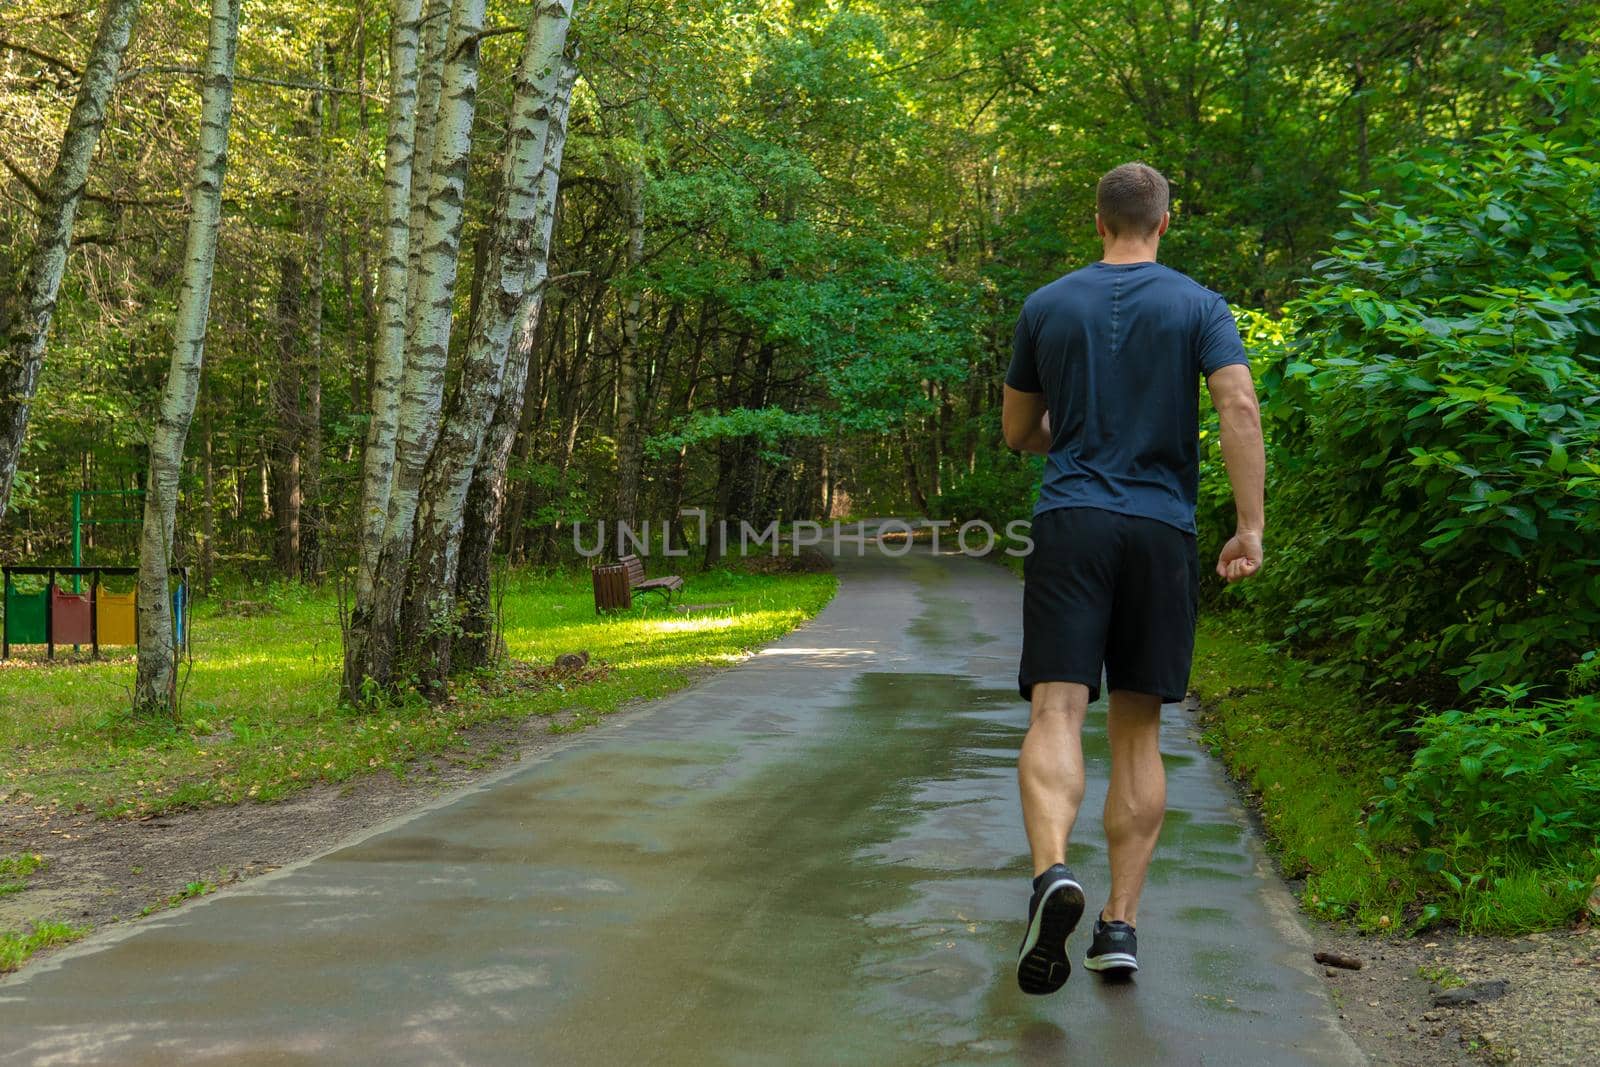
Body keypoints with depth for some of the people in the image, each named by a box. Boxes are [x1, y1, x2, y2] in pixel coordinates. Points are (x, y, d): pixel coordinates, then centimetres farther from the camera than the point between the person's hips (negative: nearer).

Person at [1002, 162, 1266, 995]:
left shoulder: (1047, 306, 9)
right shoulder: (1199, 307, 5)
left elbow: (1017, 433, 16)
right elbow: (1240, 407, -10)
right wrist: (1251, 528, -9)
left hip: (1071, 522, -1)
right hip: (1162, 532, 1)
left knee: (1057, 710, -9)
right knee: (1137, 728, 9)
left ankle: (1052, 870, -36)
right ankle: (1120, 924, 8)